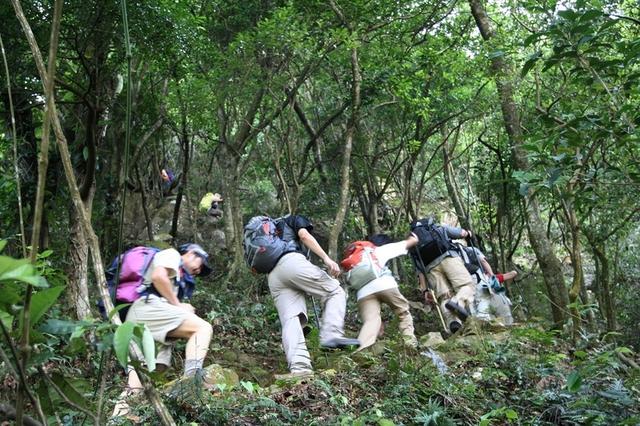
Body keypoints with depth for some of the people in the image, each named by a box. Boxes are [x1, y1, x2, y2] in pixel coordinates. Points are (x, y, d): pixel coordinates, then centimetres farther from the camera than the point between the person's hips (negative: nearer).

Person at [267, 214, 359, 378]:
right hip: (291, 261, -6)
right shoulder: (295, 219, 26)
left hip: (272, 275, 6)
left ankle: (298, 367, -22)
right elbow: (304, 236, 3)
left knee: (290, 320, -3)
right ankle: (332, 334, -19)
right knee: (335, 291, 3)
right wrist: (326, 258, -8)